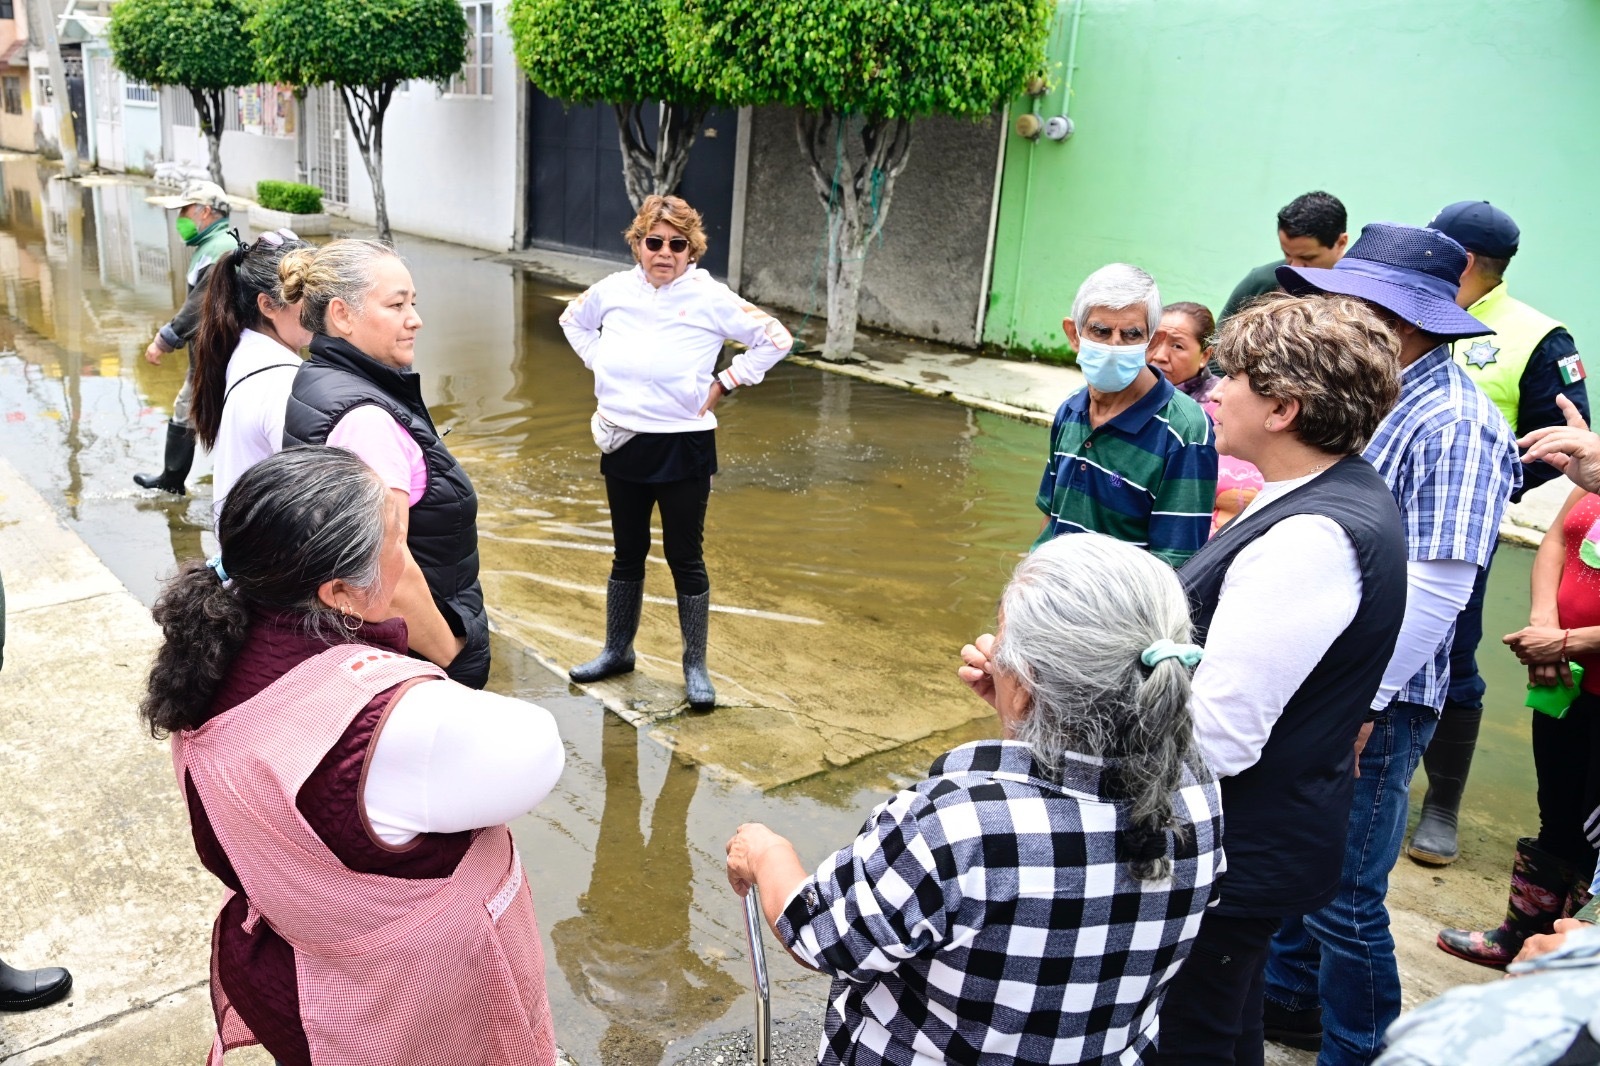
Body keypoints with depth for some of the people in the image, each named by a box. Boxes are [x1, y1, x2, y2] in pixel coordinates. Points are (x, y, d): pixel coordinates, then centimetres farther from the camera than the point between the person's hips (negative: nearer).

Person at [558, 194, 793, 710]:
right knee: (628, 554, 17)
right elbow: (574, 319, 20)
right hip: (623, 444, 4)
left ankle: (695, 666, 18)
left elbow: (775, 338, -9)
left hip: (683, 448, -4)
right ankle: (617, 650, 33)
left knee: (685, 558, 4)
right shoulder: (615, 289, -1)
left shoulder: (710, 298, -12)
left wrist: (723, 383, -10)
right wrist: (600, 362, 6)